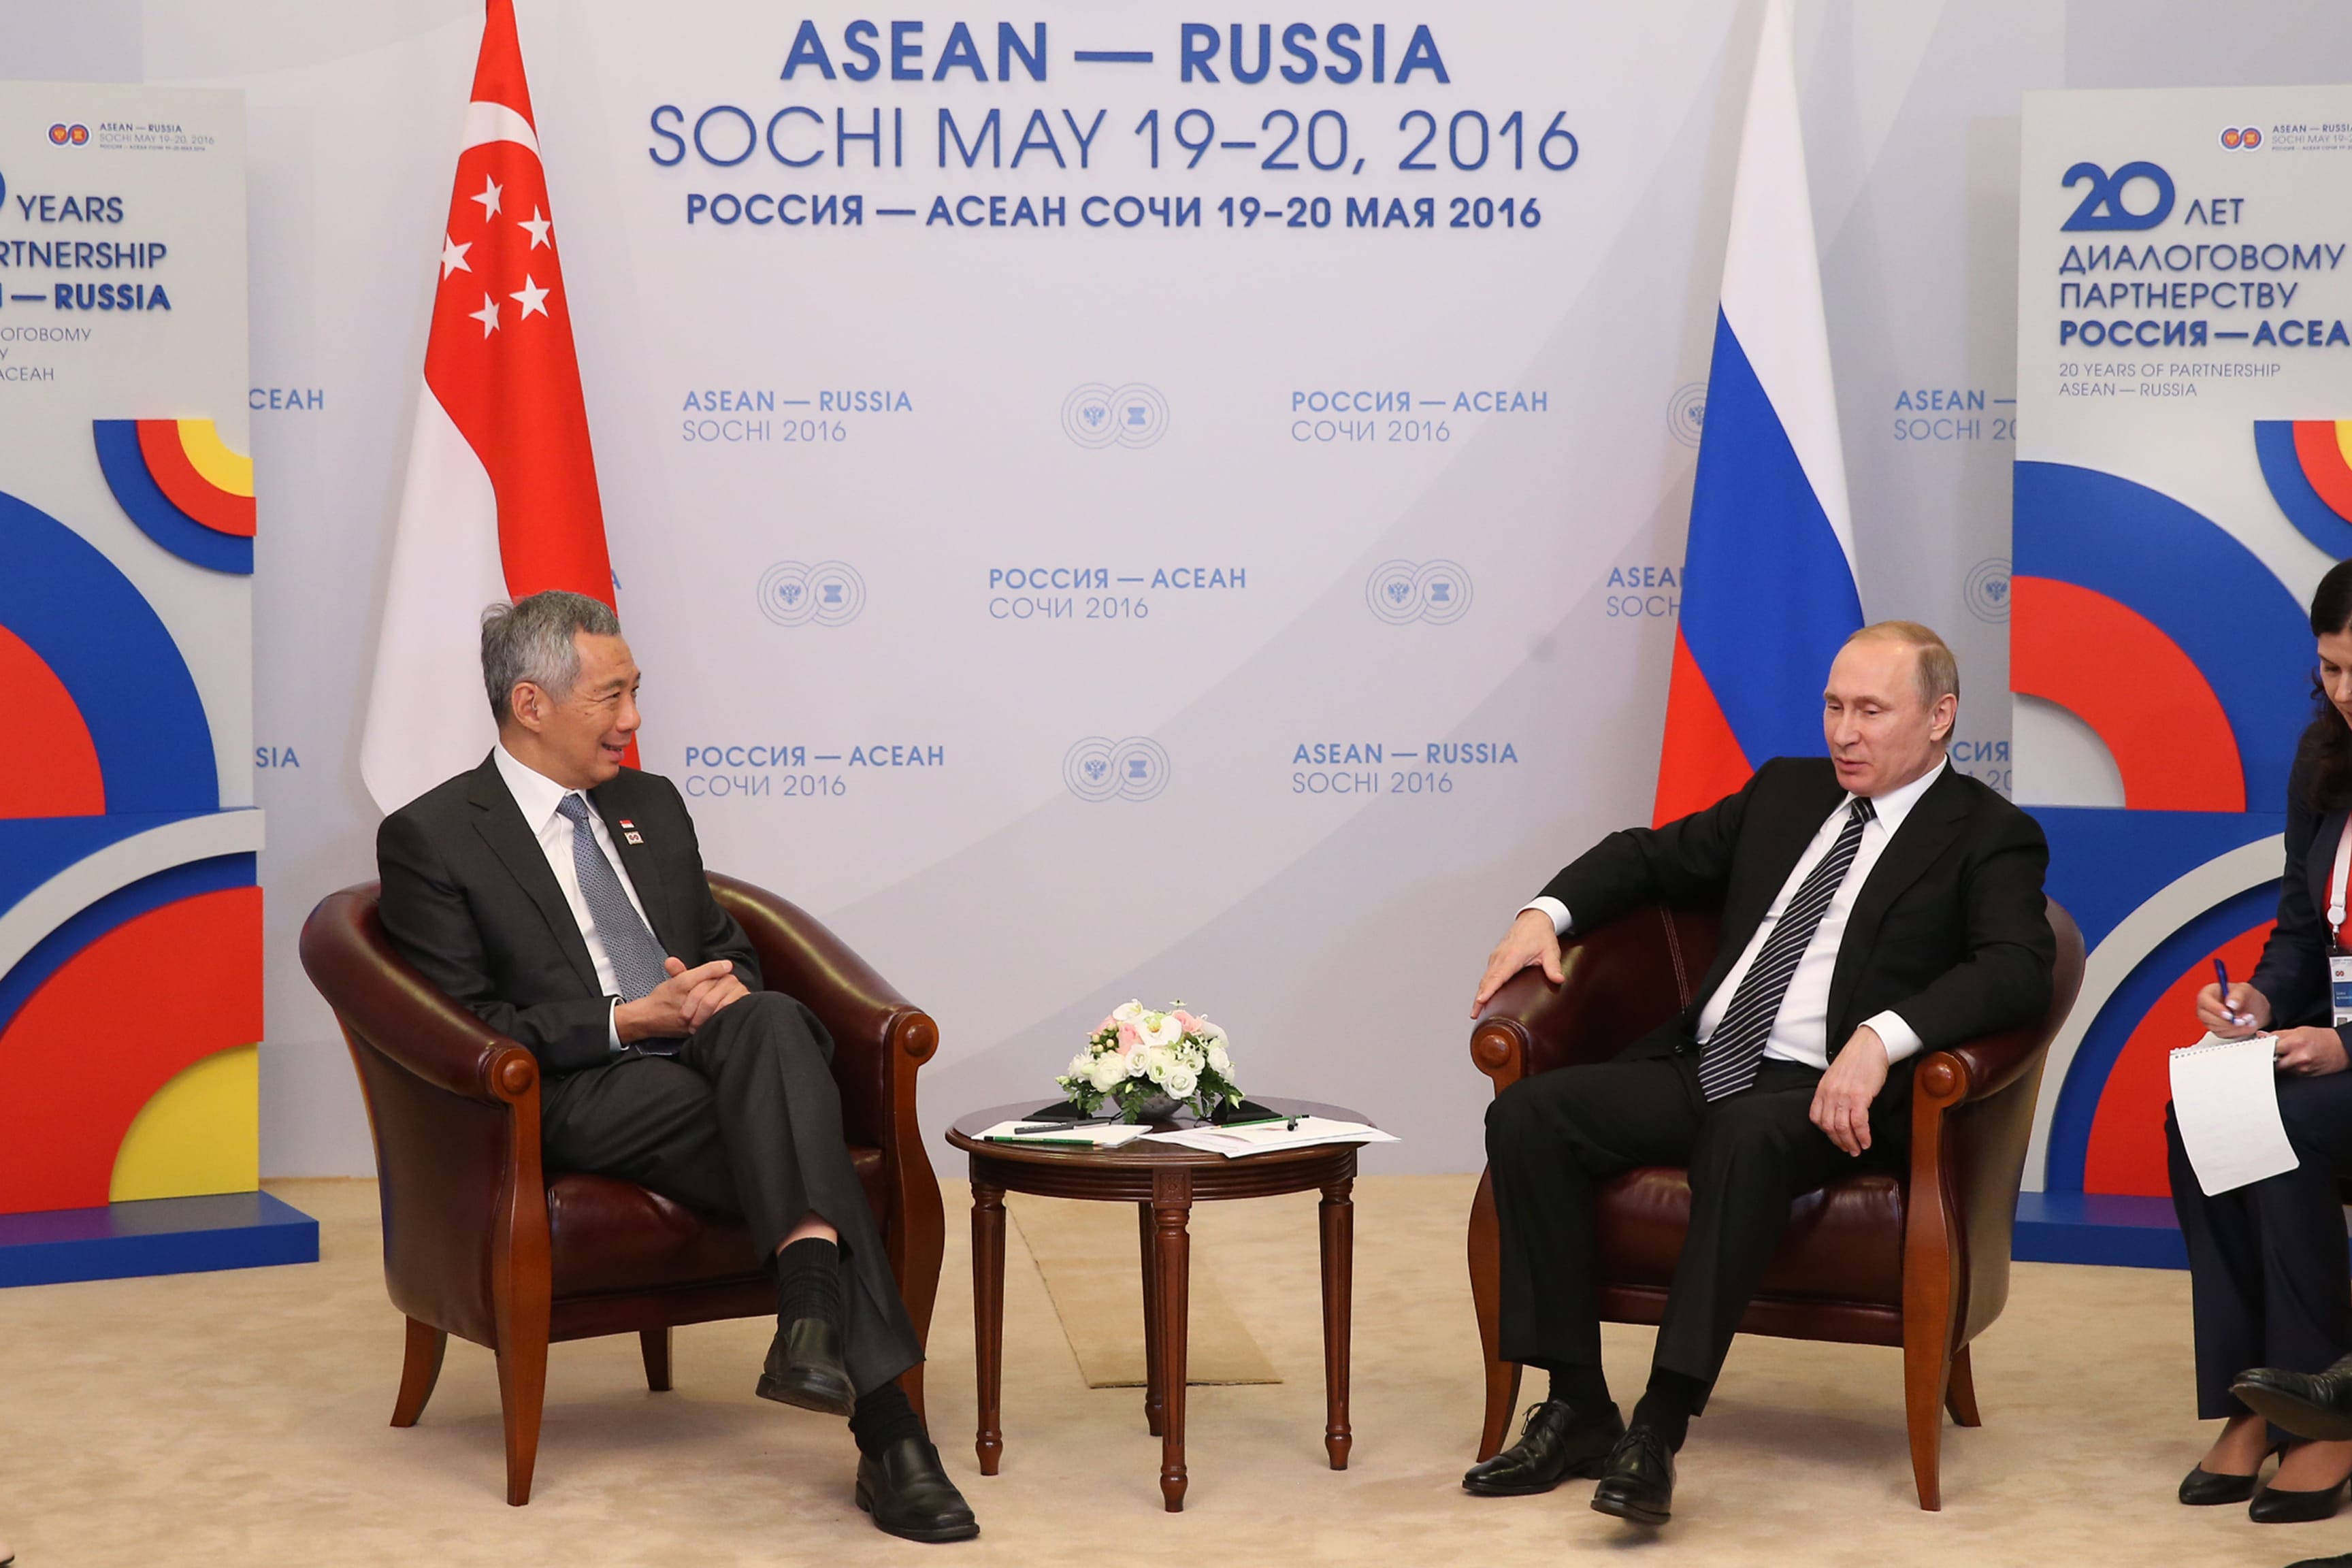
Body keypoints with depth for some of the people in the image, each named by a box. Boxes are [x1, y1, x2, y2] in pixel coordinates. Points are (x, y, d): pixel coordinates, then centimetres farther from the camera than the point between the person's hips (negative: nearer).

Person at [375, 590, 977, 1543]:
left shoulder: (649, 805, 24)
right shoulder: (430, 838, 3)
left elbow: (730, 946, 28)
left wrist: (729, 991, 1)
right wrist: (627, 1021, -15)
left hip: (708, 1052, 5)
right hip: (579, 1099, -5)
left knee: (773, 1023, -33)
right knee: (796, 1134, -32)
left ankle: (811, 1319, -48)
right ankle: (886, 1431, -41)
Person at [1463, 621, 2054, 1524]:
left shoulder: (1988, 837, 2)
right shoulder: (1787, 790, 22)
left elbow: (2017, 970, -15)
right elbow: (1655, 855, 30)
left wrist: (1881, 1038, -31)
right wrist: (1549, 912, 10)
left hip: (1824, 1095, -6)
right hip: (1698, 1068, 6)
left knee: (1747, 1134, -40)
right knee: (1527, 1115, -18)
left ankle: (1659, 1430, -38)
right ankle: (1578, 1409, -14)